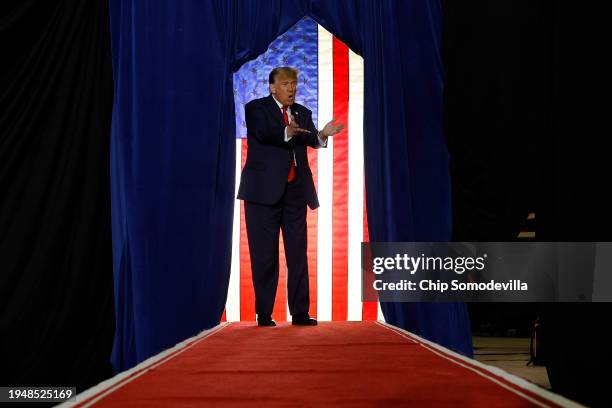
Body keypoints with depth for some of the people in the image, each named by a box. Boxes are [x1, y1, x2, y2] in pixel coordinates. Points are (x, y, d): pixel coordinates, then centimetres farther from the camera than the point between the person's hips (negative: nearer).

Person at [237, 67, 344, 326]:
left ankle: (300, 313, 9)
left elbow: (312, 141, -4)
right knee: (264, 254, 1)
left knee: (298, 252, 4)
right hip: (265, 189, -4)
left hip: (295, 190, 4)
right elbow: (263, 133, -20)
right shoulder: (256, 108, 1)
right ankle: (264, 314, 9)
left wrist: (323, 134, -27)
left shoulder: (303, 113, 14)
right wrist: (286, 133, -39)